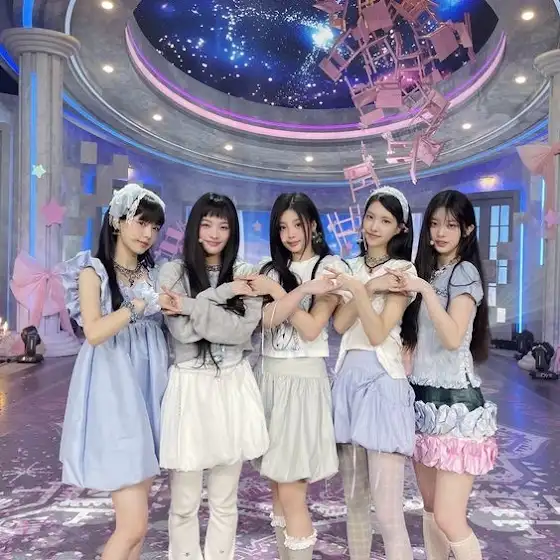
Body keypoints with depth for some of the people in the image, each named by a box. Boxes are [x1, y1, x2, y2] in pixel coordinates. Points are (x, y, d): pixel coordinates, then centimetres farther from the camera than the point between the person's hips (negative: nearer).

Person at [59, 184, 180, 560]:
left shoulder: (153, 274, 14)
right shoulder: (94, 271, -2)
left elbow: (167, 325, 13)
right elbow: (94, 332, -16)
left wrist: (174, 307, -4)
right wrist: (142, 305, -16)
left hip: (147, 389, 6)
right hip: (113, 392, -6)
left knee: (136, 515, 13)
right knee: (134, 524, -9)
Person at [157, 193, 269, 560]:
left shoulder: (245, 275, 6)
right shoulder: (174, 272, 0)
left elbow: (243, 331, -10)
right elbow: (181, 330, -13)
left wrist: (193, 306, -16)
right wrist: (220, 294, -14)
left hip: (234, 387, 2)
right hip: (189, 386, -2)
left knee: (225, 501, 15)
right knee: (185, 503, 9)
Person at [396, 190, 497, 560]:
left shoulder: (465, 272, -8)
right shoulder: (423, 271, 13)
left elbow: (453, 338, -22)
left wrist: (425, 290, -24)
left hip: (456, 401, -7)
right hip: (423, 398, 7)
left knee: (449, 519, -7)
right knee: (430, 510, 15)